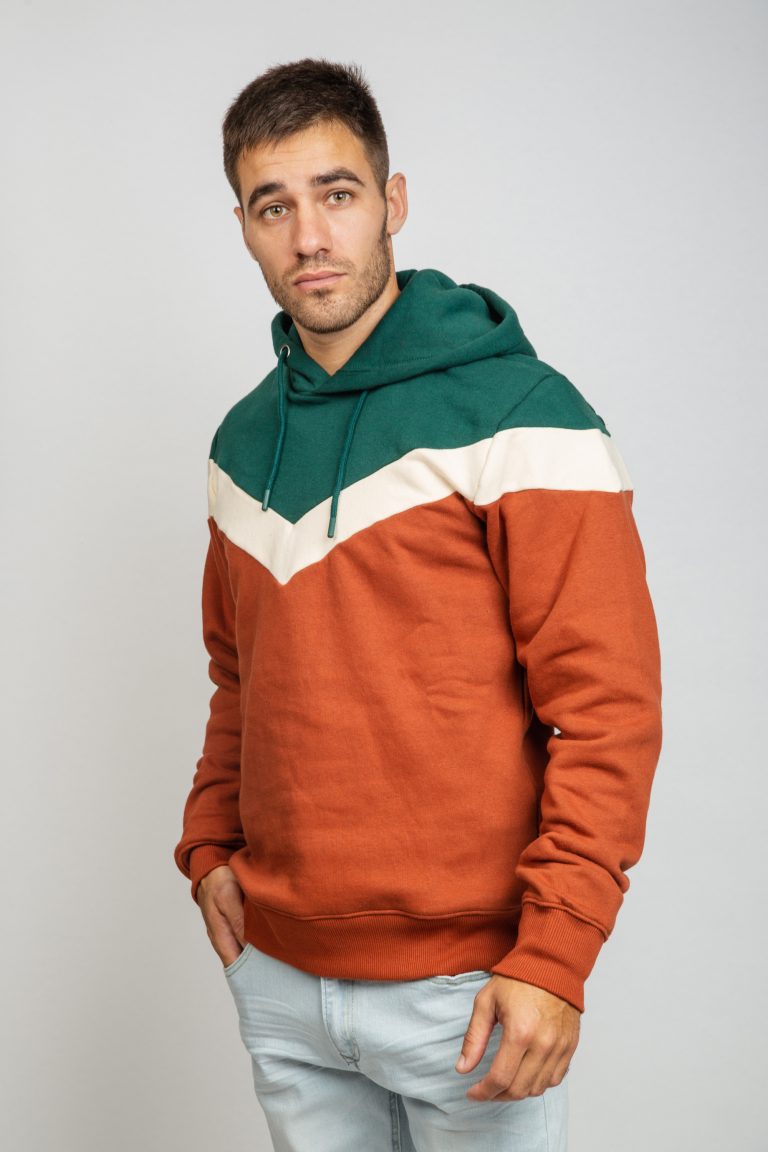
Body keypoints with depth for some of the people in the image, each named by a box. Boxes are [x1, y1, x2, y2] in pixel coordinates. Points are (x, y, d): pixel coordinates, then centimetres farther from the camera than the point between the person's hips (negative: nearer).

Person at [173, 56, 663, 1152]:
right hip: (278, 979, 6)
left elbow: (608, 707, -15)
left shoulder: (519, 415, -11)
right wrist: (209, 844, 9)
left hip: (465, 989, -5)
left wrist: (555, 957, -19)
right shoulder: (243, 442, 9)